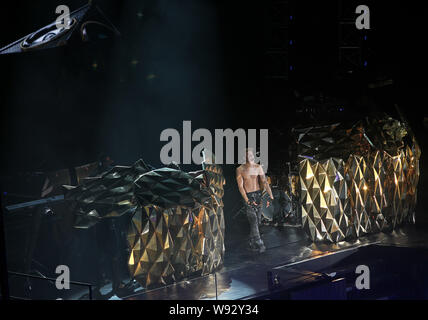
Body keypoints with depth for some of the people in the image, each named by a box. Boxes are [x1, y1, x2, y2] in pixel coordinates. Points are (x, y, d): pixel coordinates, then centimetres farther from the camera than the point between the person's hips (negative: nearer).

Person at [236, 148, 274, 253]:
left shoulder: (258, 167, 4)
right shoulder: (240, 169, -4)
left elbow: (264, 182, -1)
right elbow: (240, 186, -9)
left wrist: (271, 196, -13)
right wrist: (247, 200, -19)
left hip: (258, 195, 4)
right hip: (247, 196, -4)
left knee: (258, 220, 6)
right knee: (253, 220, -12)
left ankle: (252, 243, 21)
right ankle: (259, 244, -13)